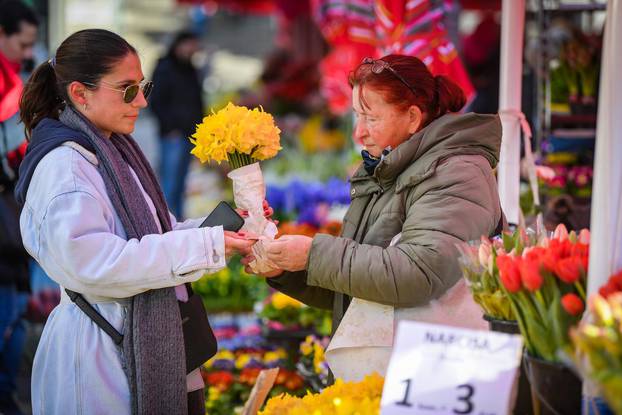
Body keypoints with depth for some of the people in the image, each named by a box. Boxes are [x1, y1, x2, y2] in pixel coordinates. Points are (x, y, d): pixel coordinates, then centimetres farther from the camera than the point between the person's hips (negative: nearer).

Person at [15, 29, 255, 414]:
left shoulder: (116, 152, 14)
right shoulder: (62, 166, -16)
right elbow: (93, 263, -25)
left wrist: (223, 227, 0)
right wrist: (207, 246, -23)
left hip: (153, 346, 9)